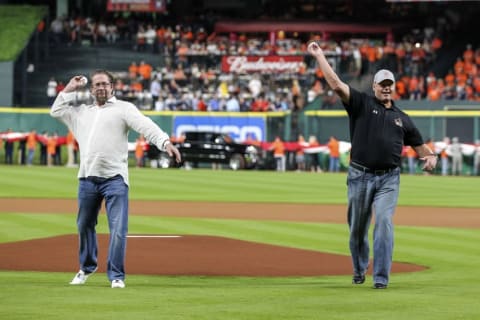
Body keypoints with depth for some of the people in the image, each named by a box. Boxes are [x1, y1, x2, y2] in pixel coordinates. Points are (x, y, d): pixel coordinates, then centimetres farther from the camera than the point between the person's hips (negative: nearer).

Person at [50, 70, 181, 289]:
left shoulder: (124, 108, 5)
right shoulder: (81, 112, 21)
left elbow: (145, 126, -8)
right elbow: (56, 111, 27)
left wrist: (165, 142, -24)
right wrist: (70, 89, 22)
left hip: (115, 179, -5)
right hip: (87, 178, 5)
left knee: (118, 229, -11)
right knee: (84, 225, 15)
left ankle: (116, 276, -4)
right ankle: (87, 267, 35)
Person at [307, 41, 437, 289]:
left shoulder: (402, 118, 15)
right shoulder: (362, 104, 5)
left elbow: (419, 145, 20)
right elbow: (336, 84, -6)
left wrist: (430, 157, -3)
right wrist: (319, 56, -12)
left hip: (389, 179, 1)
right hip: (360, 177, -1)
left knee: (384, 222, -15)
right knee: (357, 227, 9)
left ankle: (381, 278, -16)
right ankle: (359, 269, 32)